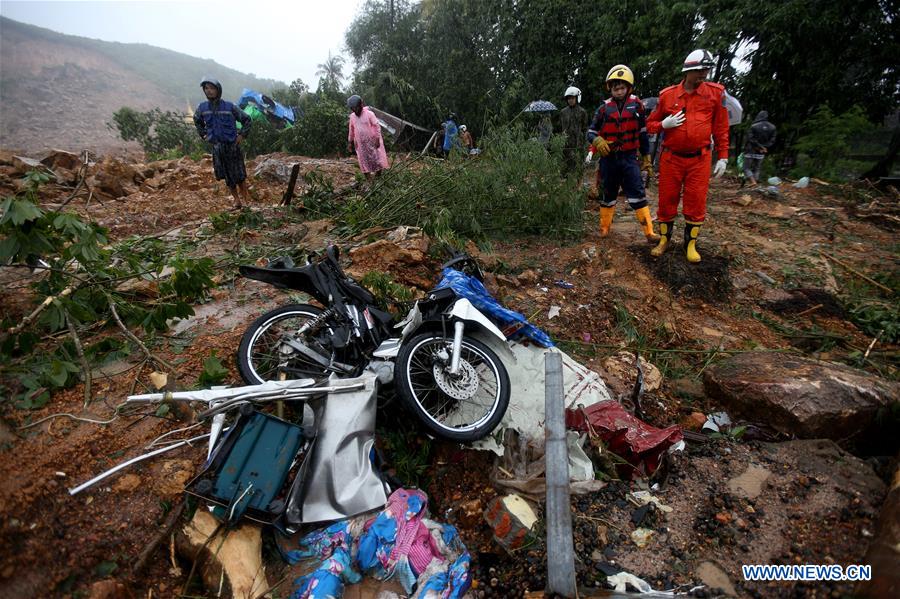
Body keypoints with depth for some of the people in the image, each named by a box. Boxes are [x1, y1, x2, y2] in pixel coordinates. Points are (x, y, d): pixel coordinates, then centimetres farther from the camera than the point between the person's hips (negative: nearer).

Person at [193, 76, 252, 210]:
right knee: (227, 177, 7)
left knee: (239, 175, 0)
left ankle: (246, 199, 15)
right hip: (217, 147, 3)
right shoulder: (202, 107, 3)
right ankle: (237, 201, 15)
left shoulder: (229, 107, -8)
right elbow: (197, 121, 23)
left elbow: (246, 119, 4)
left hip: (232, 145, -3)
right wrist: (204, 135, 14)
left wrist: (242, 135, -2)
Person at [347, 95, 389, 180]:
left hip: (372, 142, -4)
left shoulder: (369, 114, -10)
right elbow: (351, 130, 14)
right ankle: (370, 181, 13)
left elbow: (377, 126, -11)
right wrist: (350, 142, 14)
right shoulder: (352, 116, 5)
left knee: (377, 160, 0)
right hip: (360, 144, 5)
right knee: (364, 162, 6)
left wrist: (377, 139, -18)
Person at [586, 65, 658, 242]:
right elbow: (591, 132, 4)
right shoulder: (604, 108, 2)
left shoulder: (636, 105, 2)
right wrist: (597, 141, -19)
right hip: (609, 158, 1)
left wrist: (646, 157, 8)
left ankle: (649, 232, -5)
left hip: (629, 158, -1)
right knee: (608, 194, 12)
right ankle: (604, 227, 27)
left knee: (638, 194, -7)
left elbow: (643, 132, 7)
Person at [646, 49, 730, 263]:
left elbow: (721, 128, 5)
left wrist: (723, 157, 3)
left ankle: (690, 244, 15)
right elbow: (650, 124, 10)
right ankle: (664, 239, 21)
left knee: (696, 202, 2)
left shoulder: (715, 92, 2)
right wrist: (664, 124, -11)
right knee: (667, 199, 5)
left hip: (699, 159, 0)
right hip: (671, 158, 0)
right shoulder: (667, 94, 1)